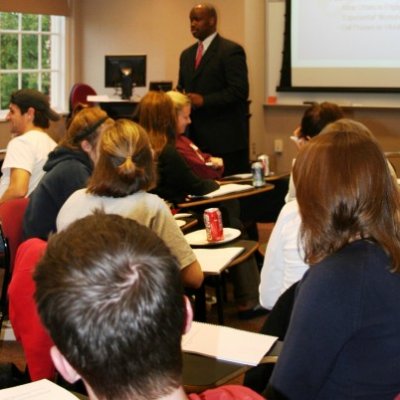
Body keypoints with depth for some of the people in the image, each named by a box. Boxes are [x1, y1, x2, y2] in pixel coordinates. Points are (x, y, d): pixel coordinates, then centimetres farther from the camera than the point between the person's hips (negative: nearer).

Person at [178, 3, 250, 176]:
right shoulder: (187, 54, 17)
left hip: (225, 138, -6)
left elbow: (239, 91, -14)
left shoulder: (231, 51, -7)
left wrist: (204, 100, -20)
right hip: (196, 137, 7)